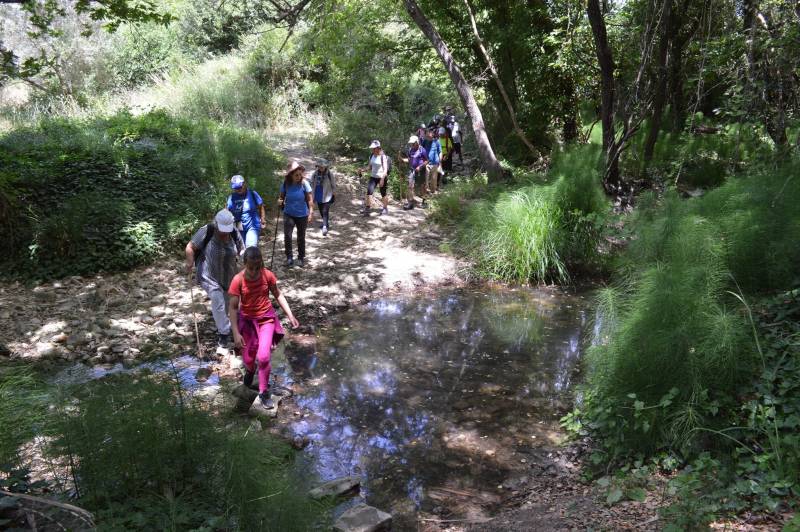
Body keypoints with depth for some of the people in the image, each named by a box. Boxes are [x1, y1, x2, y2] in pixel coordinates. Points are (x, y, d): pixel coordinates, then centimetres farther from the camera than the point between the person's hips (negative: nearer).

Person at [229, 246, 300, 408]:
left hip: (266, 317, 0)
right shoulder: (238, 280, -19)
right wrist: (236, 333, -19)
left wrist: (290, 315, -4)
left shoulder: (268, 275, -14)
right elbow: (233, 307, -15)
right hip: (247, 319, 0)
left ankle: (264, 392, 8)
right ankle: (250, 370, 50)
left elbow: (278, 295, 2)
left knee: (263, 357, -13)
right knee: (248, 359, 11)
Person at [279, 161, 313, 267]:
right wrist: (280, 201, -16)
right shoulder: (285, 184, -11)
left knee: (301, 238, 12)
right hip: (289, 214, 1)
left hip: (302, 215, 0)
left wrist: (311, 213, -13)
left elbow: (310, 199, -8)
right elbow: (282, 196, 6)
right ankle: (289, 258, 0)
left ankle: (301, 258, 32)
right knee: (287, 236, -17)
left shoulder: (304, 183, -14)